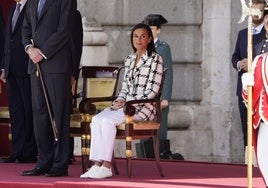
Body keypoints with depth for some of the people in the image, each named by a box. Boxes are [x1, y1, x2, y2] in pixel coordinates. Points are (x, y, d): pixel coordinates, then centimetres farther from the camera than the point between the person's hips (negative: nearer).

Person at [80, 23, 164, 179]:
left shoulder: (155, 59, -3)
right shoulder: (129, 59, 19)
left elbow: (152, 91, -9)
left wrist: (127, 103, -14)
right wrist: (120, 100, -1)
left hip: (143, 107, -6)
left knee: (108, 121, -30)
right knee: (97, 119, -22)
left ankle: (106, 167, -29)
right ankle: (97, 165, -29)